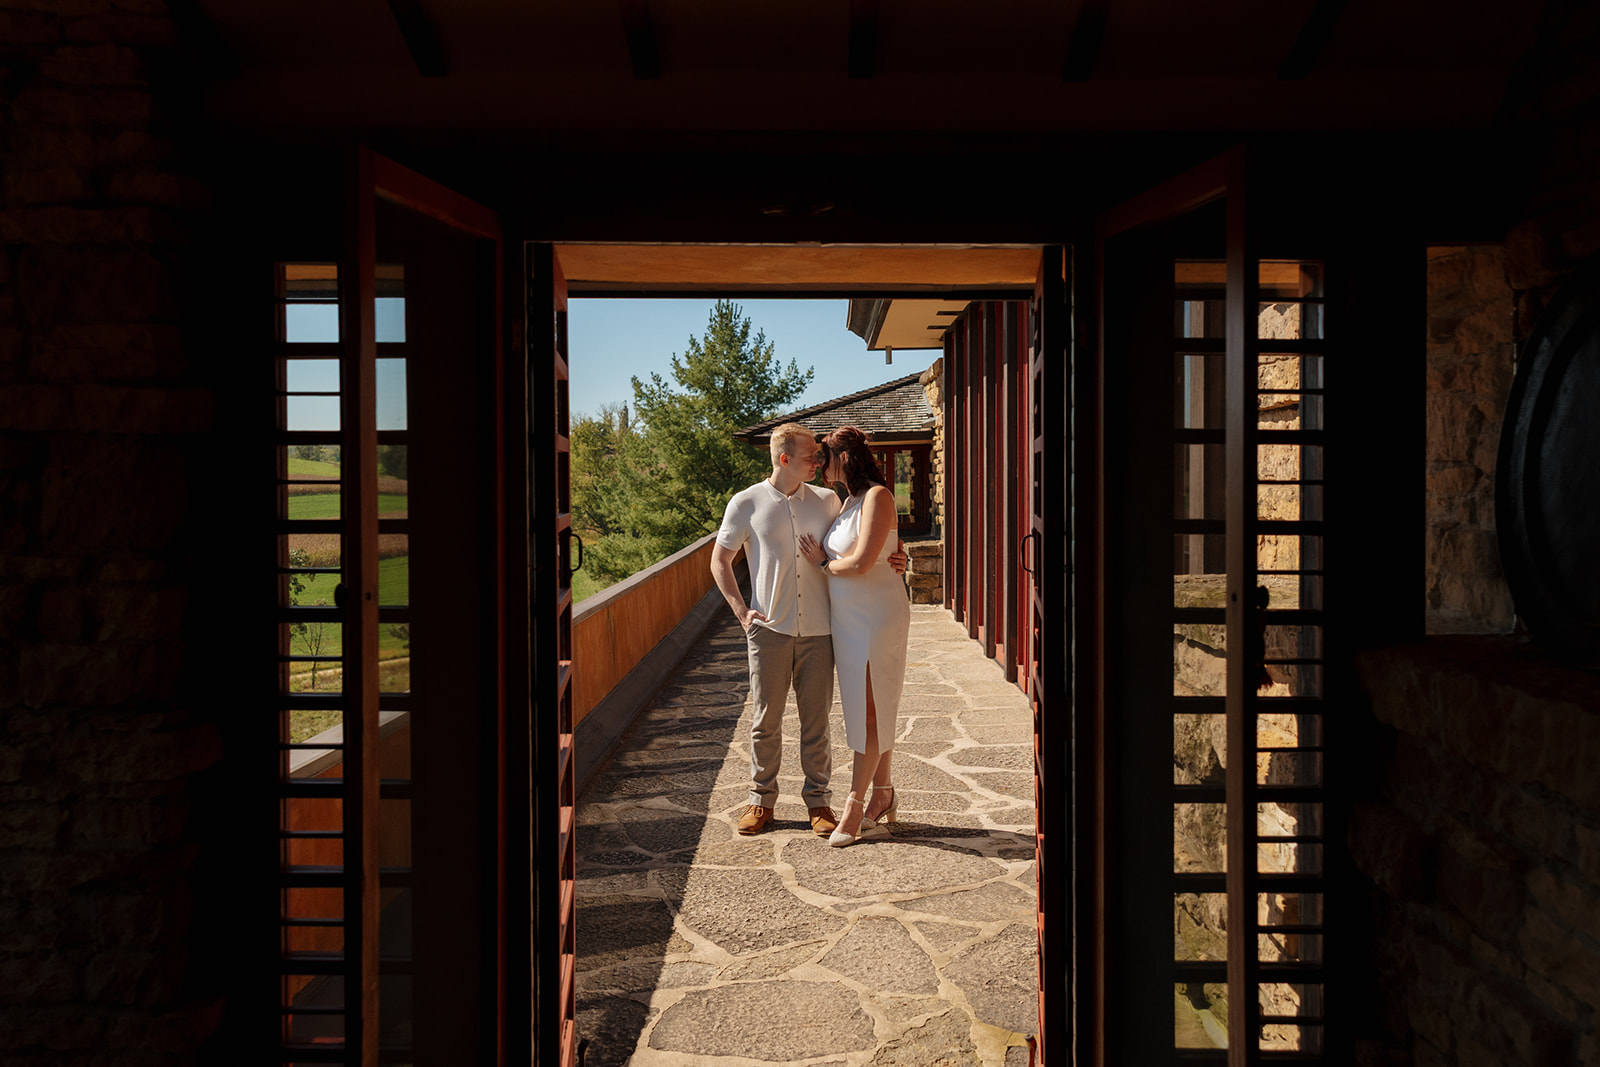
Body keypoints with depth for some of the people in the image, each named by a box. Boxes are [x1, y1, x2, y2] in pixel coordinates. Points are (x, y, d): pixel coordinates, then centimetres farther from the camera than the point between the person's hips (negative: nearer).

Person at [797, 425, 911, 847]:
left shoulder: (877, 497, -12)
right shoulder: (847, 501, 15)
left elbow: (861, 563, -19)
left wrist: (823, 562, -4)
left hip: (877, 618, -8)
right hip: (847, 619, 9)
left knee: (870, 713, -2)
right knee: (865, 711, 11)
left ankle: (855, 804, 3)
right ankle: (882, 798, 21)